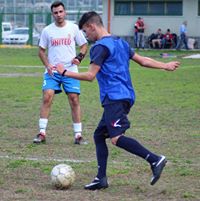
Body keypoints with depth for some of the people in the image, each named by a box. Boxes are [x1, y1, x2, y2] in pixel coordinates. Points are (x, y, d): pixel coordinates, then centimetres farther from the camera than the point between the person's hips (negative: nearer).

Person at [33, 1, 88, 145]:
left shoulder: (74, 28, 1)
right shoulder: (47, 30, 4)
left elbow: (84, 45, 8)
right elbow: (41, 50, 11)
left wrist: (79, 57, -11)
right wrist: (47, 65, -5)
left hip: (71, 70, 0)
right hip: (52, 71, 0)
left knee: (74, 100, -4)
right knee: (47, 98, -12)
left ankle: (78, 134, 5)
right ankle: (42, 133, -7)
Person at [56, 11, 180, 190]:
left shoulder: (101, 46, -8)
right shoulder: (120, 42, 19)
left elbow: (90, 76, -12)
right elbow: (143, 61, 23)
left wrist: (65, 72, -3)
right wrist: (165, 66, 35)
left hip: (114, 98, -10)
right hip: (126, 96, 10)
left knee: (117, 138, -19)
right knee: (99, 135, 12)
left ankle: (155, 160, -27)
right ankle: (101, 178, 9)